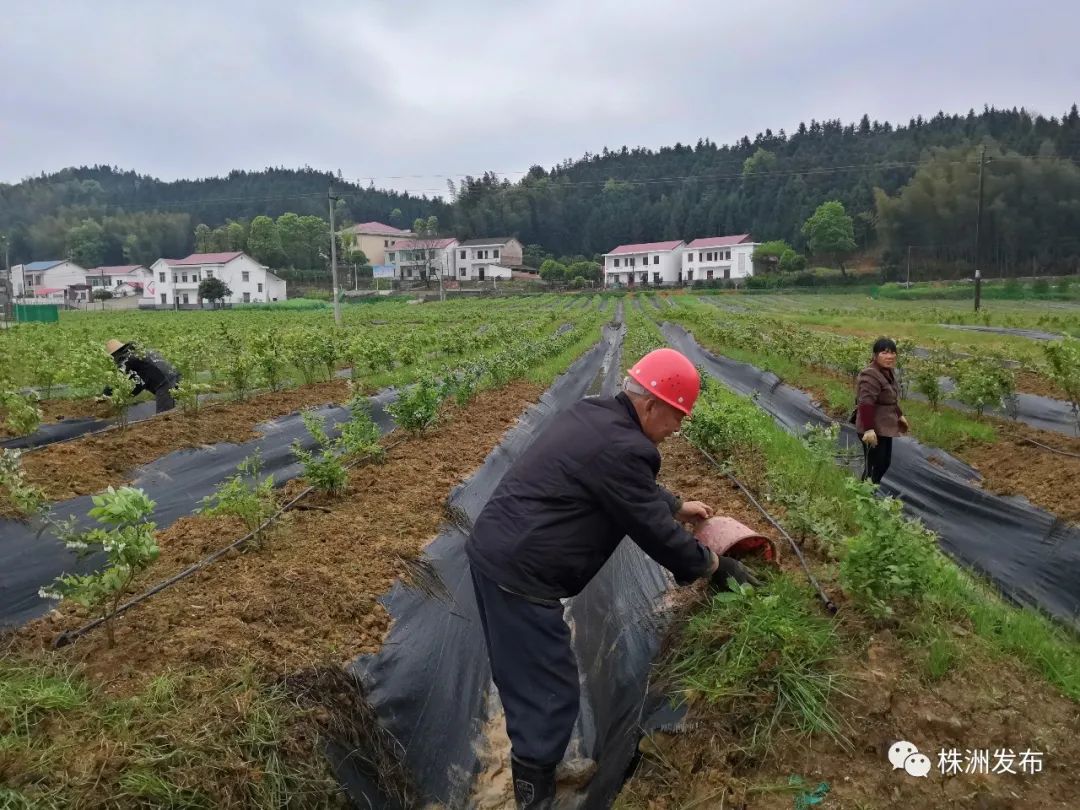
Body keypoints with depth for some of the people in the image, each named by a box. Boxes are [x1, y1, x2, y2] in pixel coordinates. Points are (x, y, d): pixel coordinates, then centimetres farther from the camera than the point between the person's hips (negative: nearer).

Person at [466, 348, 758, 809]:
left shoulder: (593, 415, 10)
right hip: (519, 572, -11)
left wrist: (679, 506, 36)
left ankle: (530, 769, 47)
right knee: (551, 691, 3)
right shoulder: (621, 447, -22)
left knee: (522, 675, 27)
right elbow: (654, 532, -12)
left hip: (492, 550, 11)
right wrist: (714, 564, 4)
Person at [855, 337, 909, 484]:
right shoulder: (871, 375, -22)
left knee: (885, 462, 17)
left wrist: (899, 415, 30)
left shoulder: (888, 371, 10)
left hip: (884, 427, 10)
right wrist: (868, 429, -34)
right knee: (873, 466, -5)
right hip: (873, 430, -10)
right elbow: (866, 404, -29)